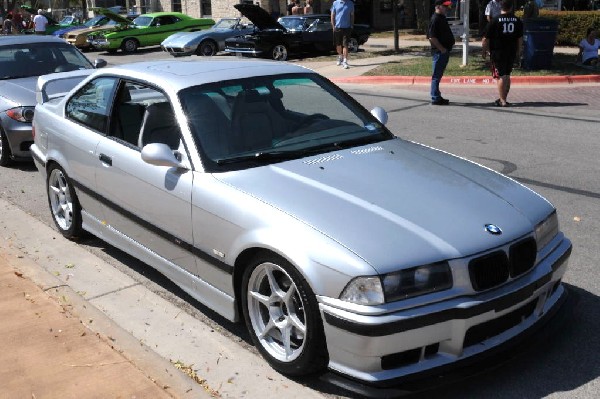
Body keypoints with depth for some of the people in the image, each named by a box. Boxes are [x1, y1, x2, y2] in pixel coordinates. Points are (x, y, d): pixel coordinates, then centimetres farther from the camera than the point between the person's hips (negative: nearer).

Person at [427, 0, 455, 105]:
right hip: (439, 52, -10)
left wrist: (447, 47, 15)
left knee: (438, 75, 14)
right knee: (436, 76, -5)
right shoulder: (435, 19, -15)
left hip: (444, 51, 10)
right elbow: (432, 37, -22)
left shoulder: (442, 18, 16)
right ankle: (435, 98, -1)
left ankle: (437, 97, 21)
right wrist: (442, 49, -19)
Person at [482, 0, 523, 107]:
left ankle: (502, 101, -3)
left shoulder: (495, 21, -10)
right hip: (511, 53, 4)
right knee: (507, 75, 15)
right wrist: (518, 52, 21)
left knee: (500, 76, -1)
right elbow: (520, 39, 9)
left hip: (497, 53, -4)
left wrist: (484, 50, 5)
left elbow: (486, 39, -10)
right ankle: (503, 98, 22)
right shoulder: (517, 21, 4)